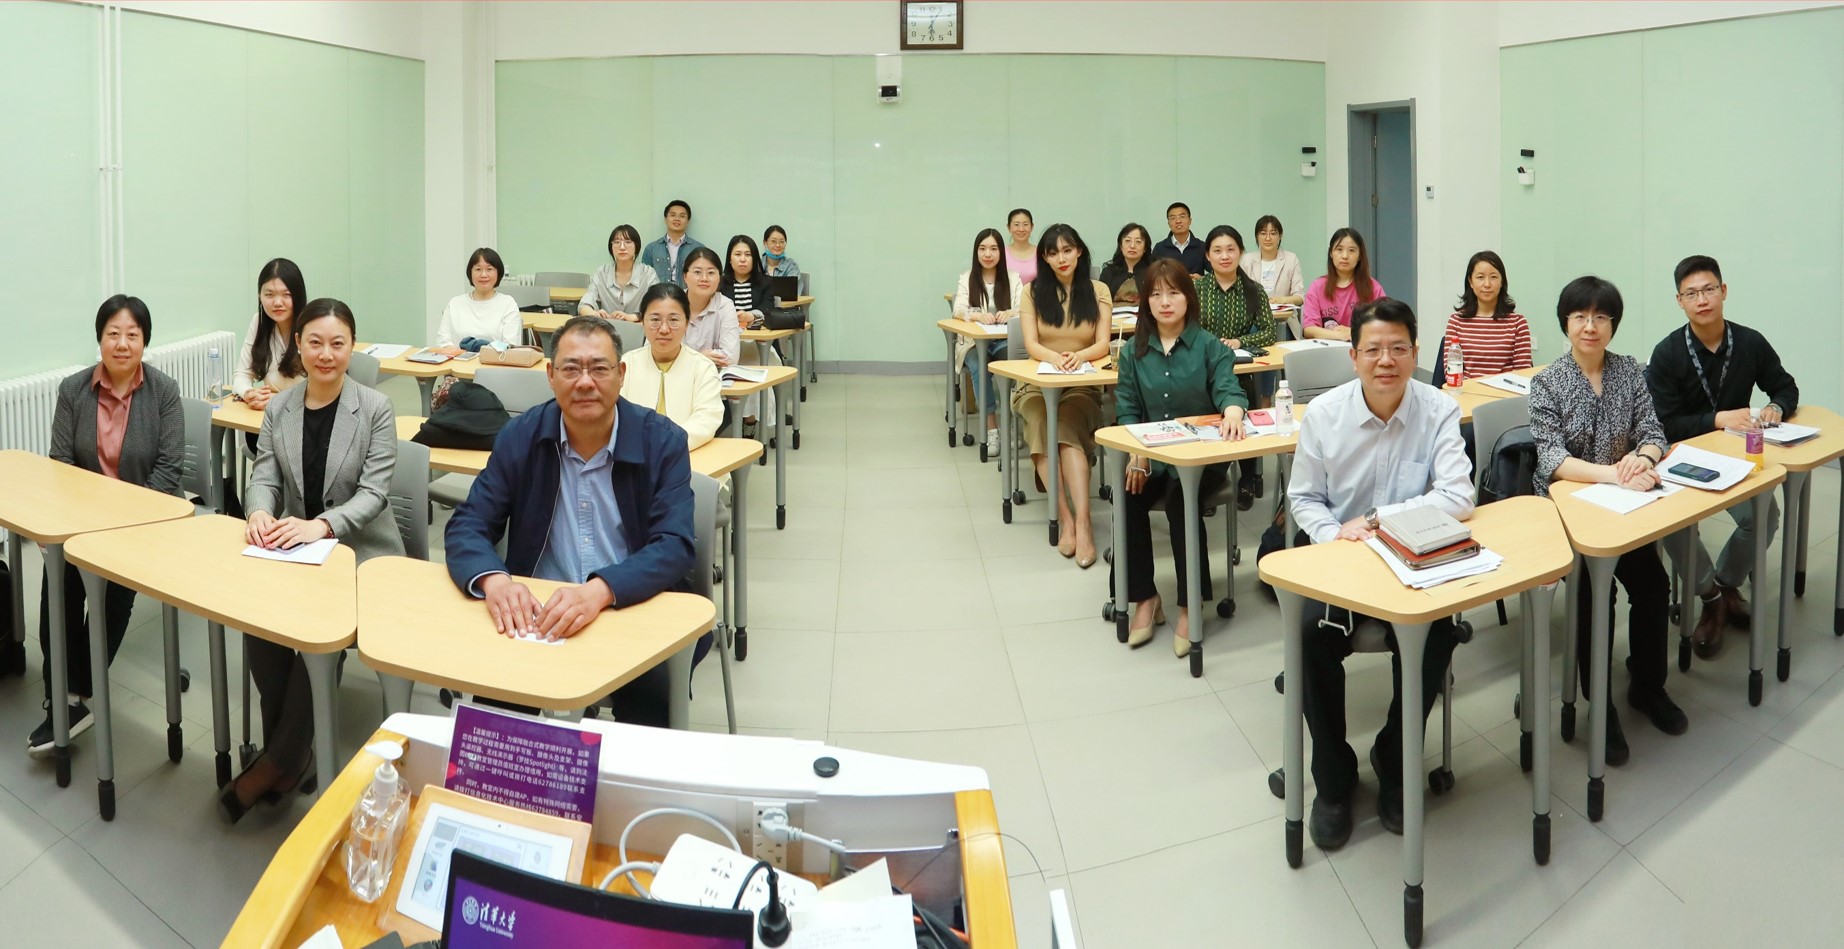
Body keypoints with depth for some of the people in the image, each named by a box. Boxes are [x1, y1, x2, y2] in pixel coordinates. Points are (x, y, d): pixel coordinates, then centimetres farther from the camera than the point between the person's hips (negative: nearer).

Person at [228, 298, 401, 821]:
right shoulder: (277, 409, 9)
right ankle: (291, 756, -5)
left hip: (361, 550, -3)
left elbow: (373, 493, -11)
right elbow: (264, 477, 2)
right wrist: (259, 513, -23)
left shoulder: (376, 409, -5)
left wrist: (321, 524, -30)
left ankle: (280, 762, -10)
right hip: (294, 550, 4)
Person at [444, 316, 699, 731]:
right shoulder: (520, 436, 2)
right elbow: (467, 525, -1)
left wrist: (600, 590, -32)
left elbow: (675, 545, -13)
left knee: (653, 683, -29)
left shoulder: (663, 441, -5)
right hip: (536, 611, 2)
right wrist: (493, 579, -25)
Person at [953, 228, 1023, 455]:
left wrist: (1010, 313, -30)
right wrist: (977, 315, -33)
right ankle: (991, 426, -29)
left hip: (1004, 340, 1)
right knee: (979, 367, -34)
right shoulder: (967, 278, 4)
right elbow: (958, 310, -10)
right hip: (974, 341, 0)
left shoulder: (1013, 278, 7)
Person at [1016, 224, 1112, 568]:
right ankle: (1069, 520, -36)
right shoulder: (1033, 291, 6)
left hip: (1082, 384, 0)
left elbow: (1102, 345, -3)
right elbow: (1031, 344, -5)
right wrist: (1055, 358, -29)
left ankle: (1080, 521, -43)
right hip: (1039, 382, 1)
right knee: (1042, 424, -33)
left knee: (1067, 428, -34)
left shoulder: (1098, 290, 6)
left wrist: (1079, 356, -27)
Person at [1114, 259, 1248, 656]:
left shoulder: (1209, 346, 1)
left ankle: (1189, 606, -19)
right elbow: (1127, 408, 3)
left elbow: (1228, 389, -11)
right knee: (1128, 498, -26)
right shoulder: (1134, 351, 8)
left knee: (1180, 500, -31)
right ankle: (1144, 598, -10)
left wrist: (1233, 411, -36)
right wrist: (1136, 453, -14)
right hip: (1150, 455, 3)